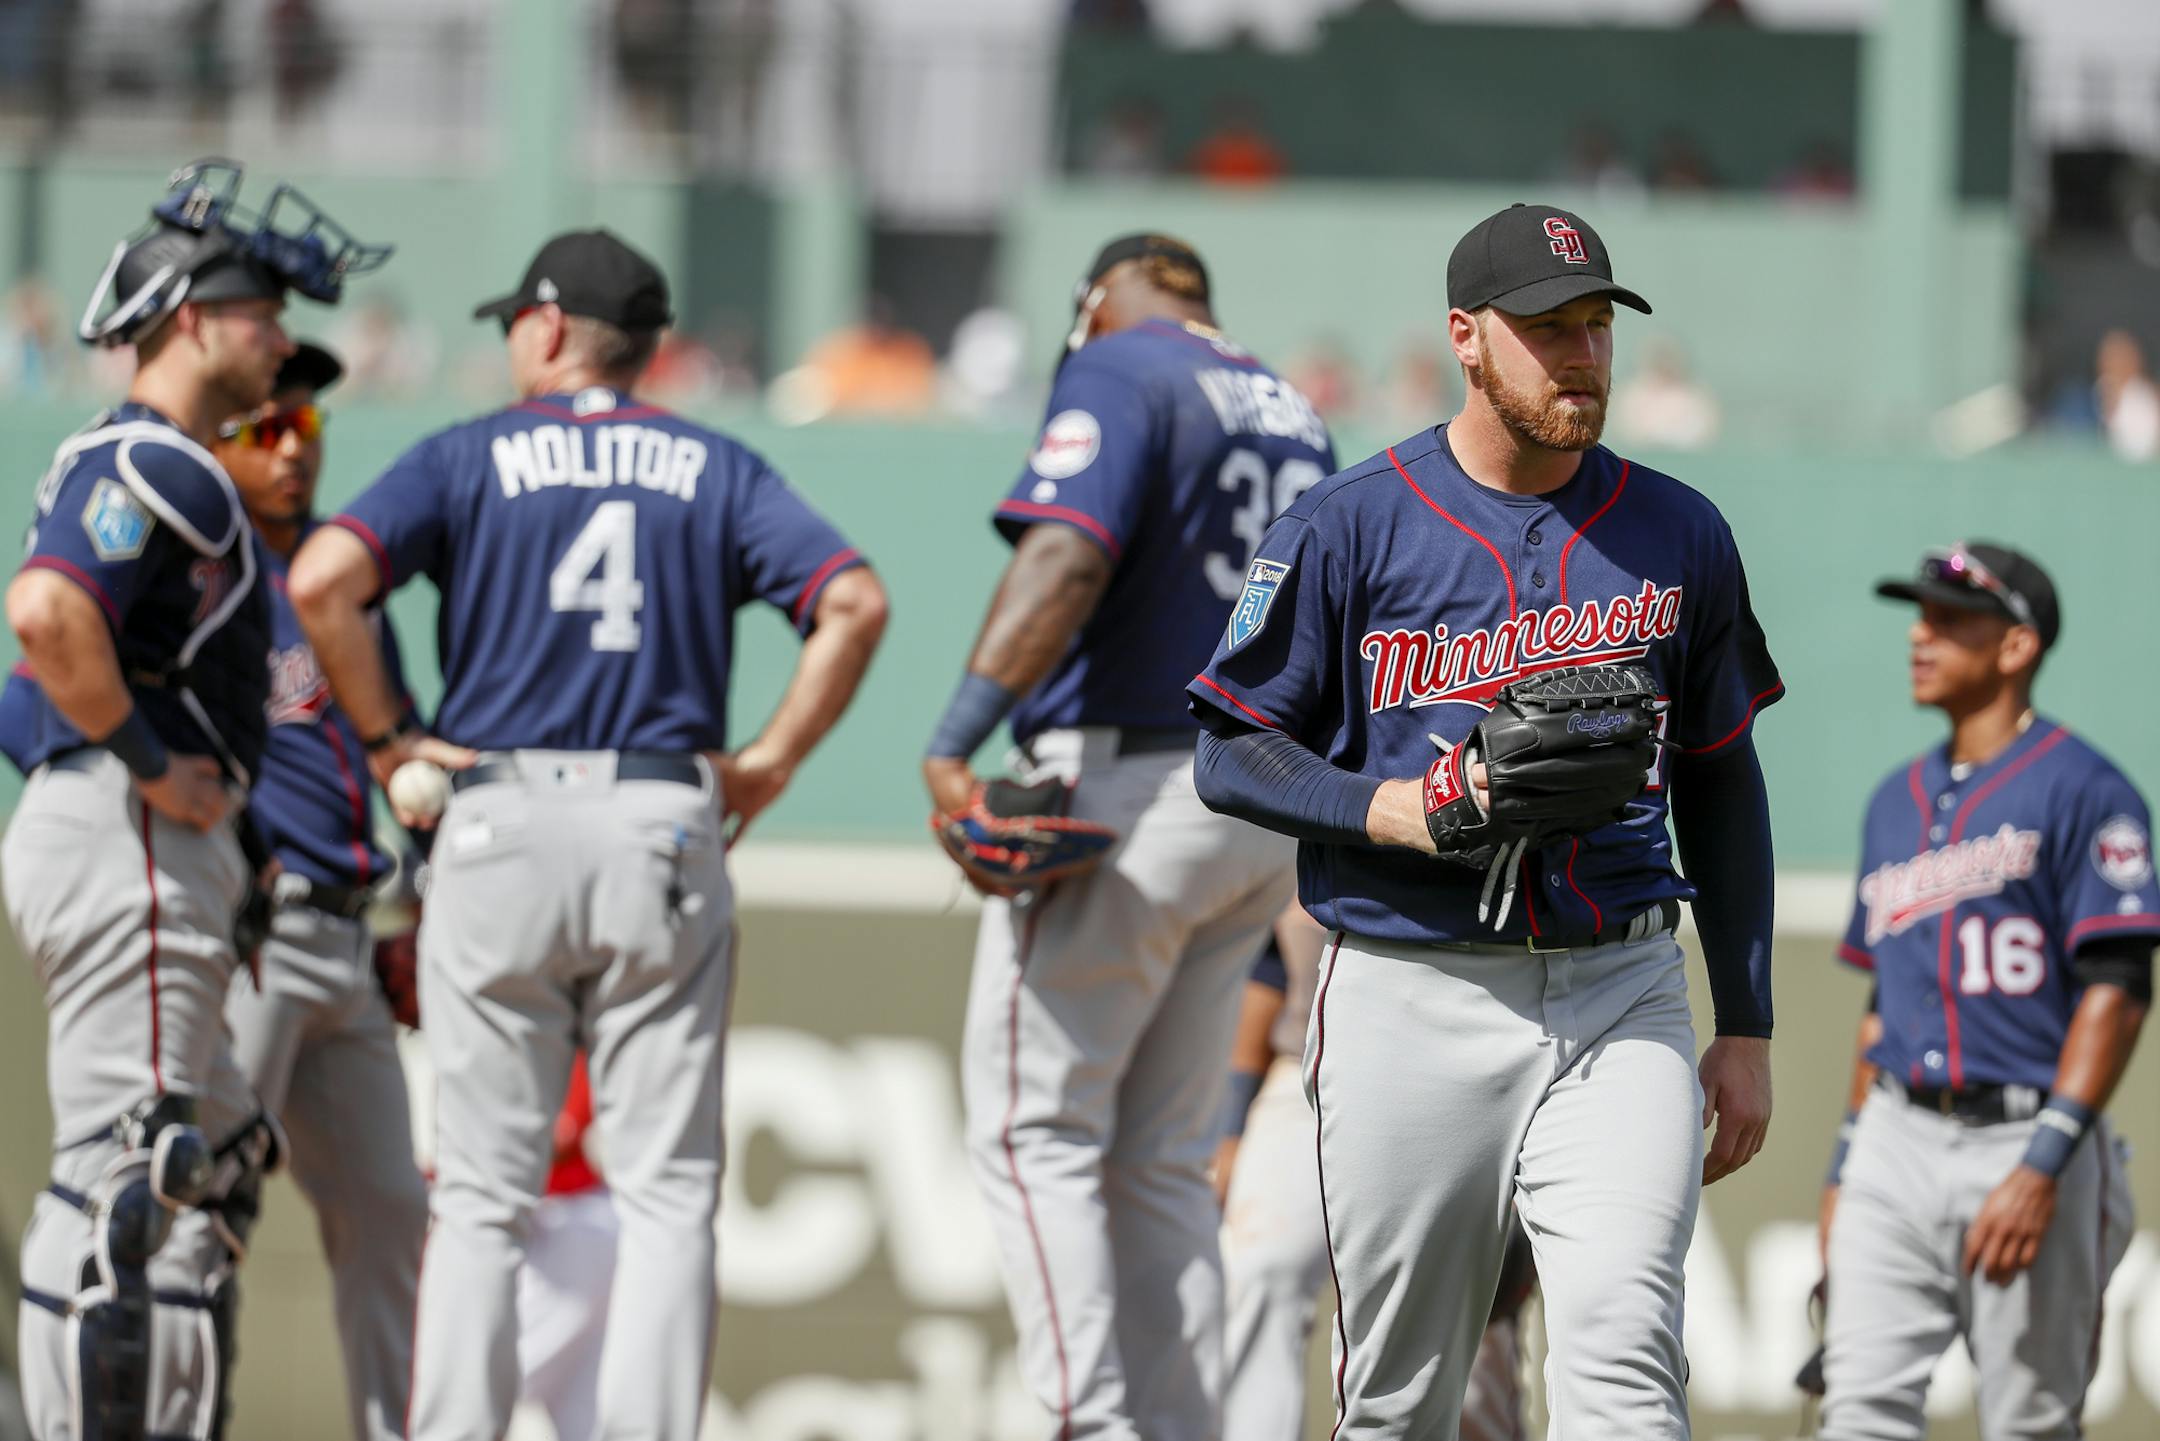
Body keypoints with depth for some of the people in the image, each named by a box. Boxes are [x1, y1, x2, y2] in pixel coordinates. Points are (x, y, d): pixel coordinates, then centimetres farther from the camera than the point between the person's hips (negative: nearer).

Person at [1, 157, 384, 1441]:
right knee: (123, 1176, -12)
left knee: (219, 1157, 15)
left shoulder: (158, 467, 21)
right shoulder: (150, 464, -12)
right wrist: (152, 764, -19)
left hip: (165, 852, 11)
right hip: (127, 847, -11)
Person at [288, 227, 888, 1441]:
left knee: (485, 1195, 3)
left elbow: (324, 578, -10)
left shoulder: (469, 457, 5)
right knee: (670, 1190, 3)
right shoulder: (715, 467, 11)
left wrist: (385, 736, 0)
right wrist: (774, 760, 3)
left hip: (501, 831, -1)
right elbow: (855, 601, -3)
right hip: (667, 838, 1)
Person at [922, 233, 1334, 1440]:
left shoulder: (1118, 370, -6)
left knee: (1033, 1124, -4)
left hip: (1130, 785, -8)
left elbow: (1066, 559, -22)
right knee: (1165, 1155, 12)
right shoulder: (1292, 411, 18)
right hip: (1268, 815, 8)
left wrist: (958, 739, -30)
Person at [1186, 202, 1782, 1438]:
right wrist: (1392, 812, -17)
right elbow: (1236, 754, 2)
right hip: (1410, 1003, -1)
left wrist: (1747, 1029, 11)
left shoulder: (1678, 537, 9)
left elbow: (1723, 785, 15)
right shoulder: (1350, 528, 0)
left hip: (1621, 1004, 1)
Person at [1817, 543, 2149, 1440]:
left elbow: (2117, 992, -12)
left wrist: (2042, 1167, -20)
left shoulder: (2081, 793, -5)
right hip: (1897, 1144, 6)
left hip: (2027, 1136, -6)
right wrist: (1846, 1163, 18)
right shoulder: (1898, 800, 17)